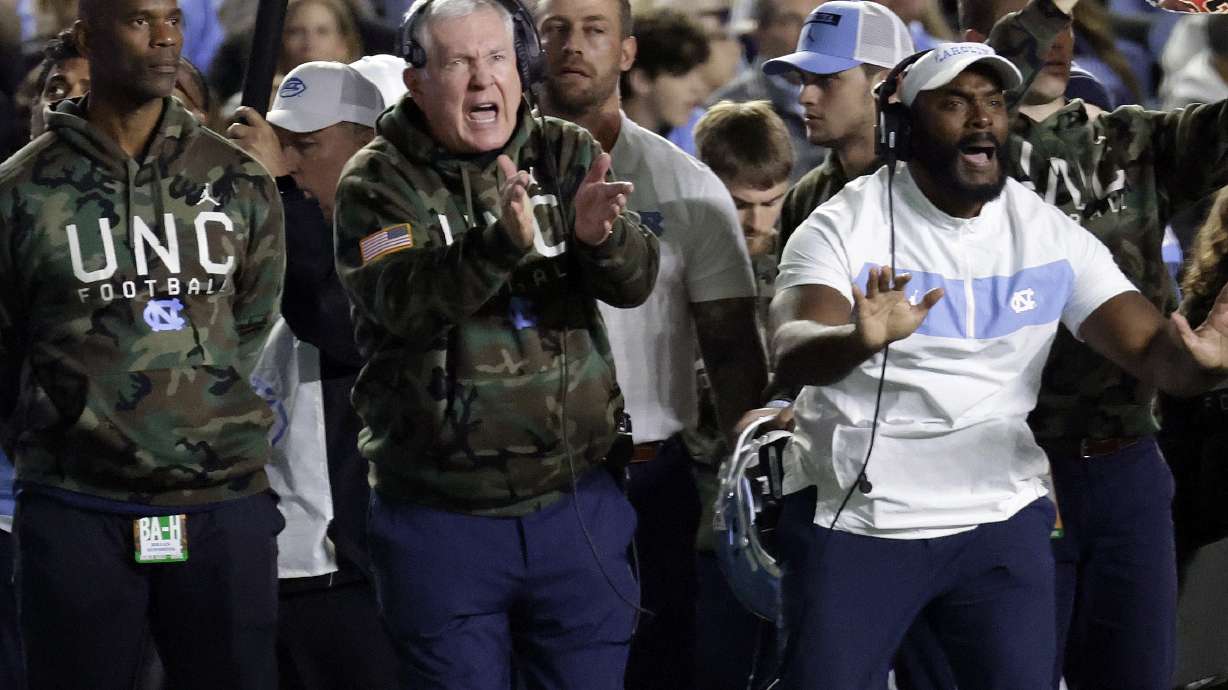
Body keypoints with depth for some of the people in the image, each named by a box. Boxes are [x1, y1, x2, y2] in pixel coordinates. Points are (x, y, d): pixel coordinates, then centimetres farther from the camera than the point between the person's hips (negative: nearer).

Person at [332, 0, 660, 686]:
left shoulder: (570, 156, 5)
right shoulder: (380, 181, -5)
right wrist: (503, 242, -40)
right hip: (442, 519, -2)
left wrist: (601, 235, -32)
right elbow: (403, 301, -22)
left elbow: (635, 281, -8)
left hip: (575, 500, 3)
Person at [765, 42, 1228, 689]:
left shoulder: (1051, 234, 2)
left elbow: (1152, 350, -6)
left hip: (1001, 520, 3)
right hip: (852, 519, -3)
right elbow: (793, 351, -25)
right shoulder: (844, 226, -9)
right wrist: (859, 341, -49)